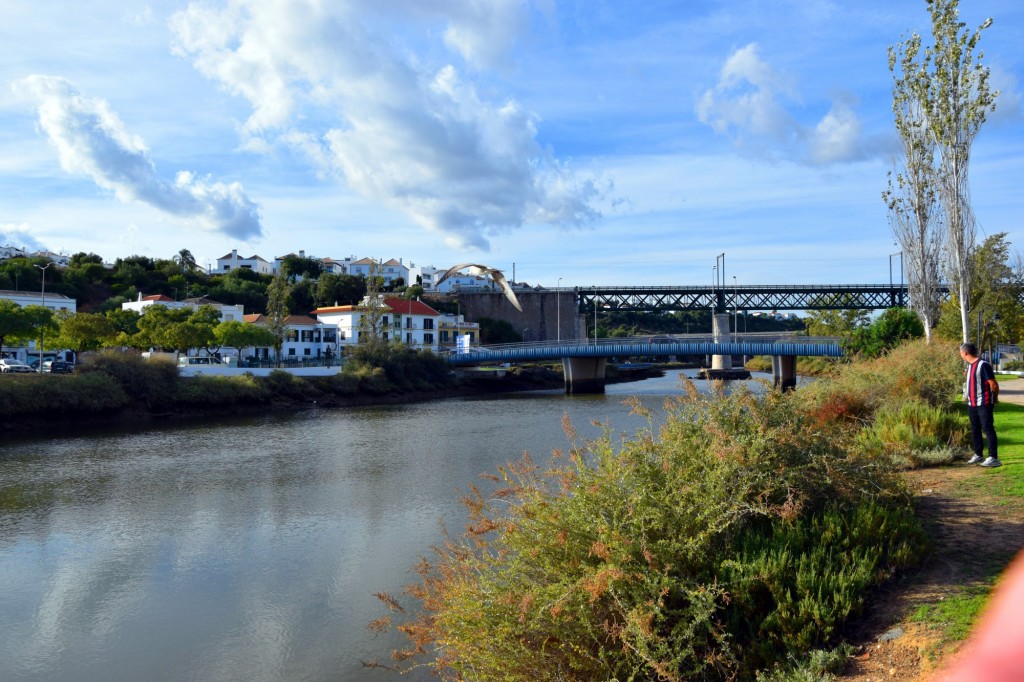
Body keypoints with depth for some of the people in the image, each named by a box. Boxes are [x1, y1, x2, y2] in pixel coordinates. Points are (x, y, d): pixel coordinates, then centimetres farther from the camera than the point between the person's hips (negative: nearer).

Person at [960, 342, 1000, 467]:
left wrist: (995, 398, 0)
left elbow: (993, 384, -13)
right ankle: (978, 455, 25)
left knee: (988, 429, -8)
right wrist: (966, 396, 14)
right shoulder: (969, 365, 11)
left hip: (984, 404, -9)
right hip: (972, 404, 9)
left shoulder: (983, 365, -17)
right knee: (975, 430, 15)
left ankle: (993, 458, -6)